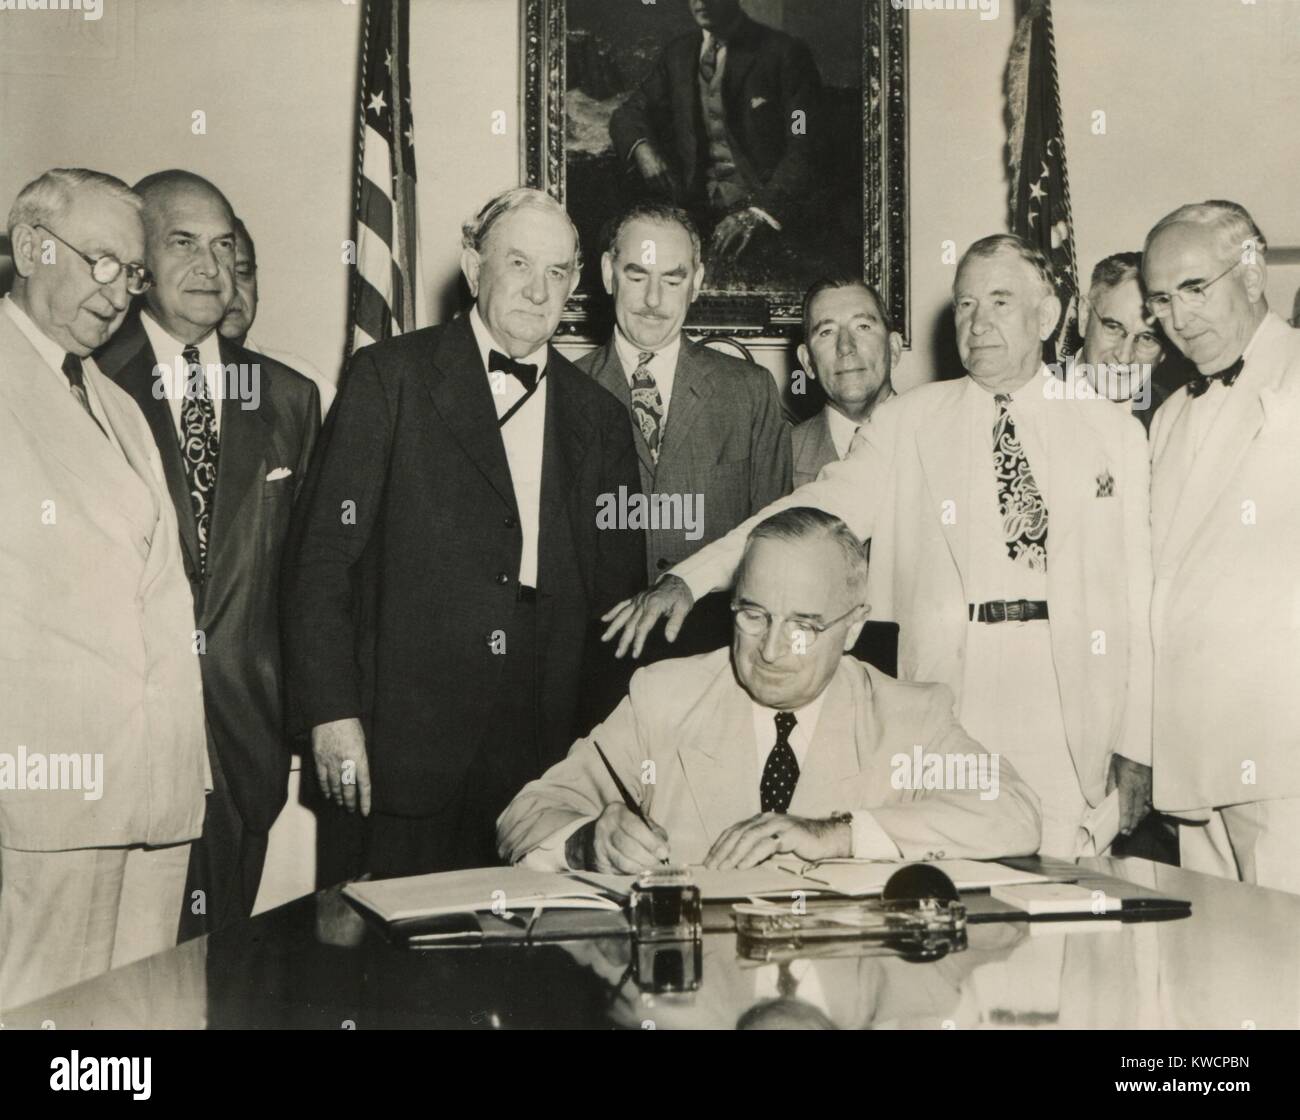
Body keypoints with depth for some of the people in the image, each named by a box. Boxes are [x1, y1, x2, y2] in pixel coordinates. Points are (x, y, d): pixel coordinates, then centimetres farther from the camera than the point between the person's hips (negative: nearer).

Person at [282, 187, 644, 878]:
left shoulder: (599, 419, 12)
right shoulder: (390, 378, 2)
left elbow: (617, 596, 14)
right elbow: (321, 553, -3)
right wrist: (332, 711, -10)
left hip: (549, 758, 3)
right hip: (411, 745, -3)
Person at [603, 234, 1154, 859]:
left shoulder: (1115, 434, 10)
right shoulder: (907, 424, 8)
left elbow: (1136, 594, 7)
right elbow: (816, 510, -3)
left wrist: (1137, 748, 3)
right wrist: (688, 579, -17)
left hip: (1071, 727, 0)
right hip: (943, 710, 0)